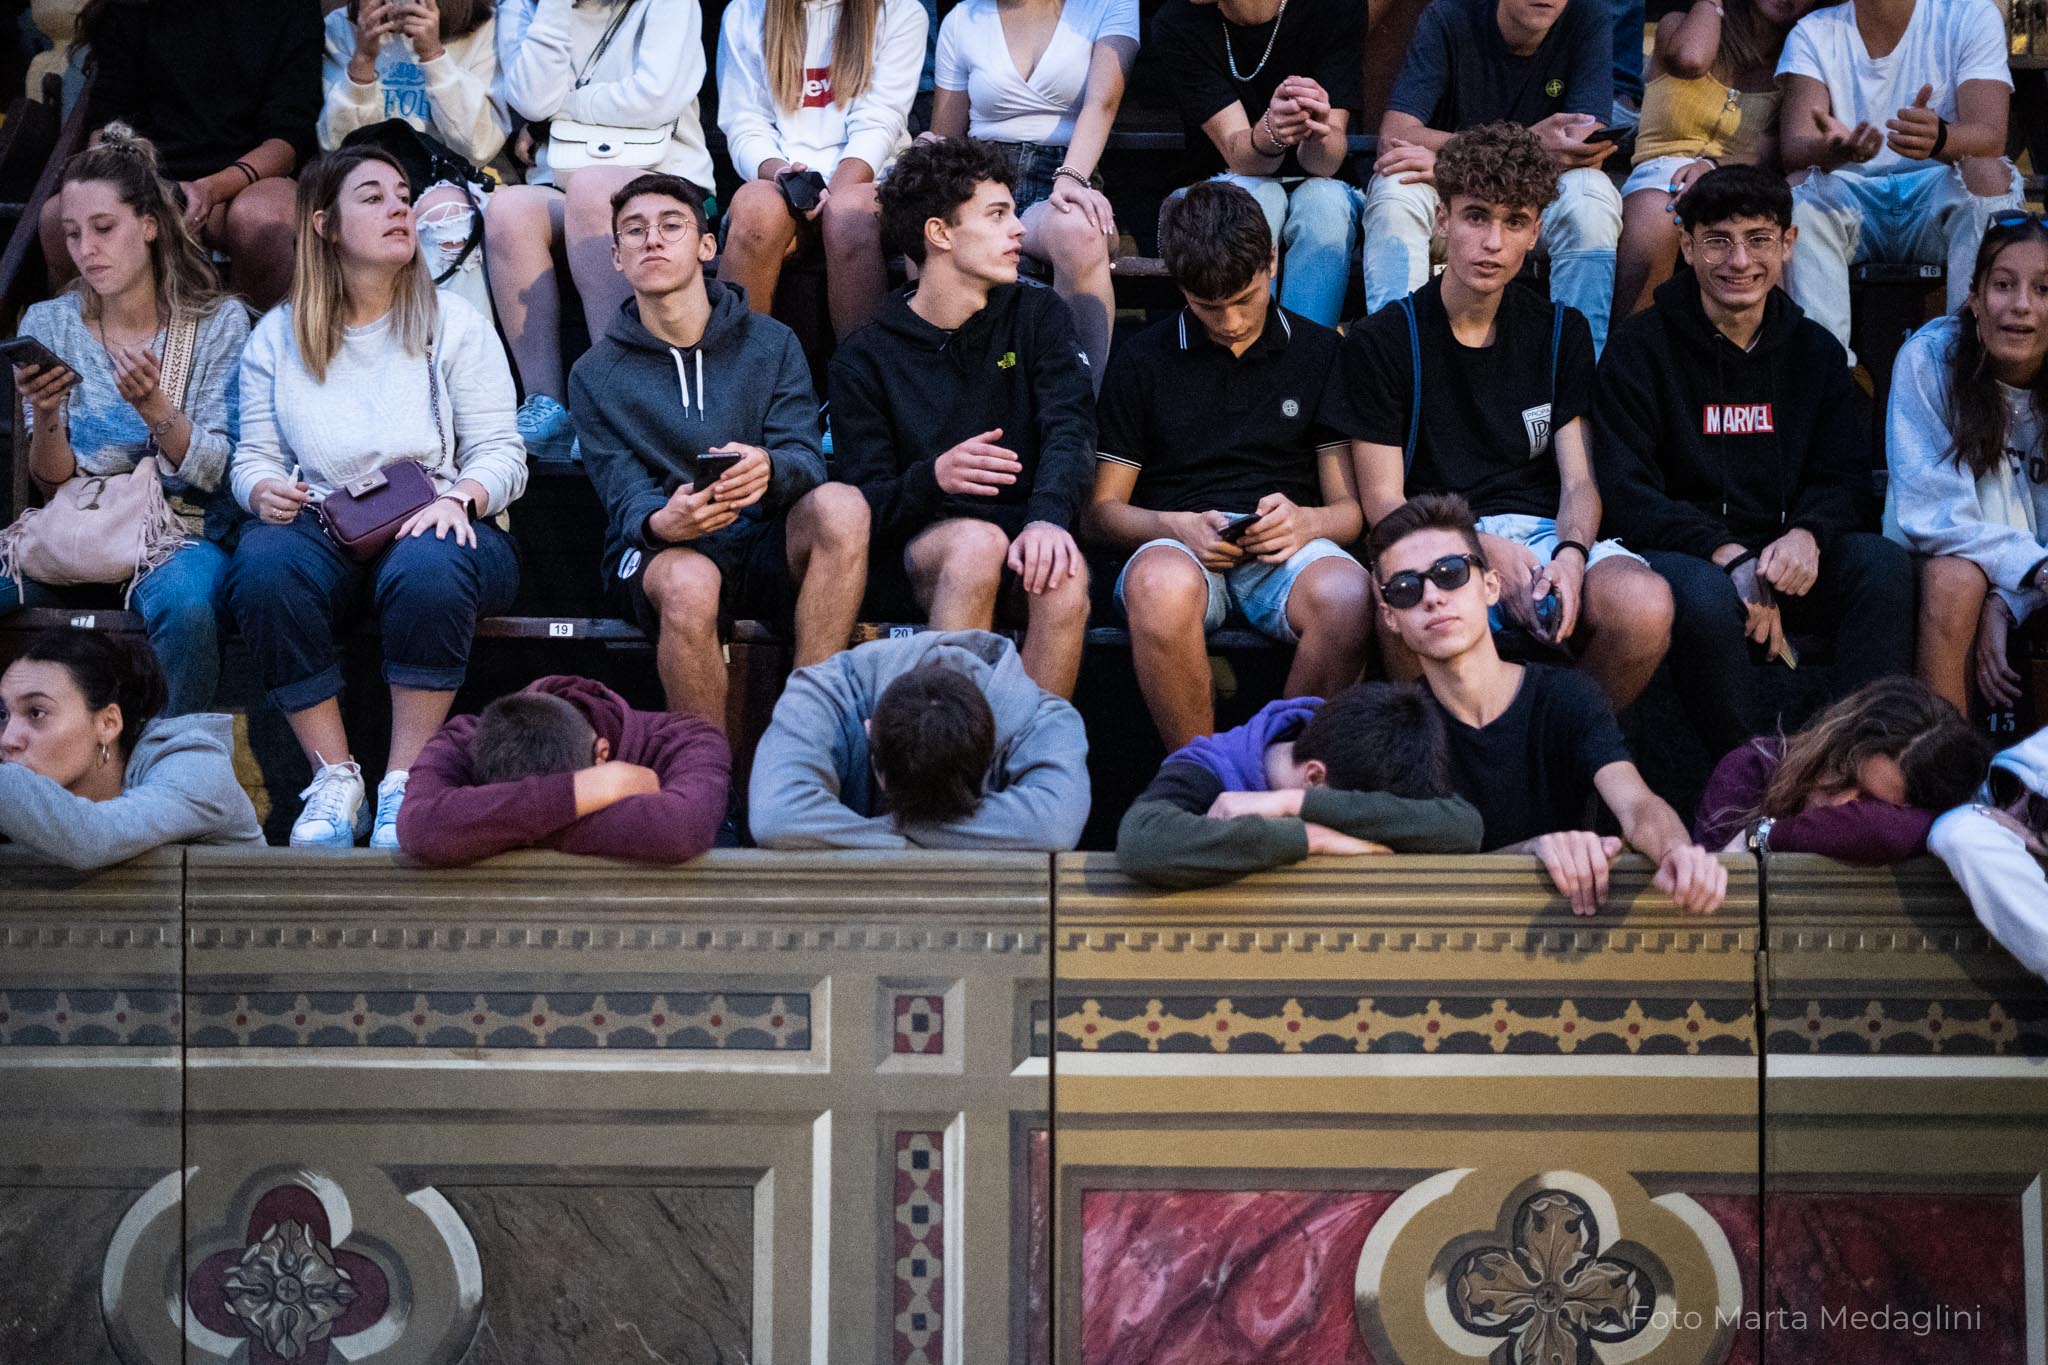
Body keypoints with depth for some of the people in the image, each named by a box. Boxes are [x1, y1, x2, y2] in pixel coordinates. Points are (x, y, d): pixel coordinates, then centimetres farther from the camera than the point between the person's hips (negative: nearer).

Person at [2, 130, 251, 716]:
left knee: (184, 605, -37)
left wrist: (155, 407, -24)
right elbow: (51, 481, 6)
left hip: (178, 528, -3)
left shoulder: (218, 322, 0)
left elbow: (213, 474, -5)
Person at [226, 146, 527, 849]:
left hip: (433, 522, -1)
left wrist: (460, 497, -19)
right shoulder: (277, 336, 14)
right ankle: (335, 778, -23)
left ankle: (405, 783, -26)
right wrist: (262, 487, -12)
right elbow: (254, 453, 13)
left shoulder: (453, 324, 9)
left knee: (427, 571, -39)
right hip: (321, 522, 1)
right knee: (263, 570, -35)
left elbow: (501, 451, 3)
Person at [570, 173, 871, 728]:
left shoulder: (771, 344, 10)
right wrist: (660, 522, -30)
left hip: (768, 547, 2)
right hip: (660, 553, -2)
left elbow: (806, 460, -2)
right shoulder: (595, 376, 8)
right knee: (689, 582, -38)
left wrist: (769, 468, -30)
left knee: (841, 505, -31)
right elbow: (625, 496, -3)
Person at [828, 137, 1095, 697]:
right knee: (979, 542, -35)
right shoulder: (864, 360, 7)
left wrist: (1047, 517, -25)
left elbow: (1069, 427, -4)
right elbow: (869, 503, 0)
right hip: (917, 551, -1)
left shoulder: (1037, 316, 13)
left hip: (1025, 535, 1)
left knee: (1063, 572, -33)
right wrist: (935, 477, -23)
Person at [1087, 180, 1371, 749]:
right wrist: (1176, 527, -12)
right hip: (1177, 546, -1)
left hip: (1285, 551, 1)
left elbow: (1352, 505, 13)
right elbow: (1102, 509, 10)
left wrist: (1307, 522, -12)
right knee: (1161, 587, -40)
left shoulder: (1321, 354, 14)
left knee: (1347, 595, -36)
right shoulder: (1143, 360, 13)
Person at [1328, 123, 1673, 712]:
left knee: (1645, 605, -31)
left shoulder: (1562, 332, 14)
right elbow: (1383, 503, -1)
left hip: (1545, 531, 3)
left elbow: (1579, 480, 9)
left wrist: (1571, 554, -15)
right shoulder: (1382, 341, 4)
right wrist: (1486, 552, -18)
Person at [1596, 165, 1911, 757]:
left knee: (1884, 563, -25)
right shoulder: (1639, 348, 0)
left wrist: (1808, 535, -17)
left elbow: (1843, 479, 8)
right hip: (1679, 555, -4)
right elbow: (1625, 496, -9)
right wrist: (1725, 553, -24)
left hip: (1783, 559, 4)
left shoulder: (1817, 351, 13)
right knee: (1706, 598, -38)